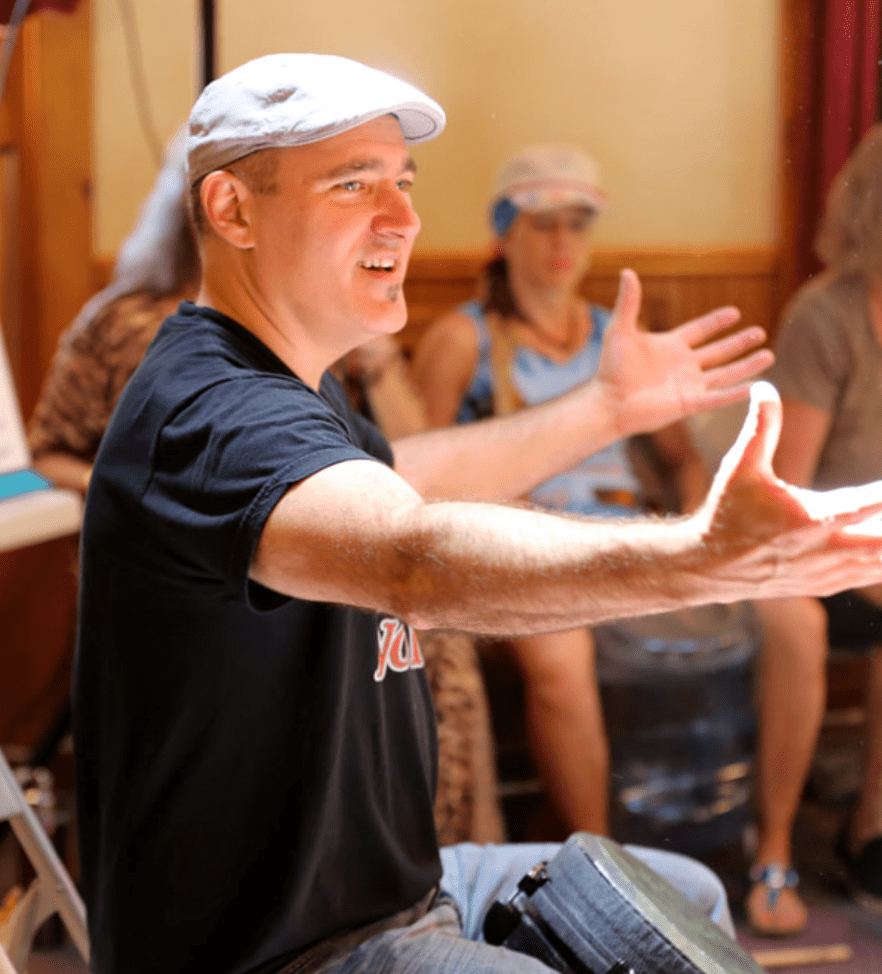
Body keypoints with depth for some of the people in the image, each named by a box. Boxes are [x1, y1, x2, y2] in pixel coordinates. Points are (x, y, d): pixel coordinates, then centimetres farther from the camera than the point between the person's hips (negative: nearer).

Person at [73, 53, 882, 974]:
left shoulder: (278, 383, 9)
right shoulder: (207, 413, -26)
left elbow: (394, 478, 29)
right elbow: (415, 557, -45)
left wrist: (607, 406, 33)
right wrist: (702, 556, -58)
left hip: (381, 890, 10)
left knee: (685, 897, 19)